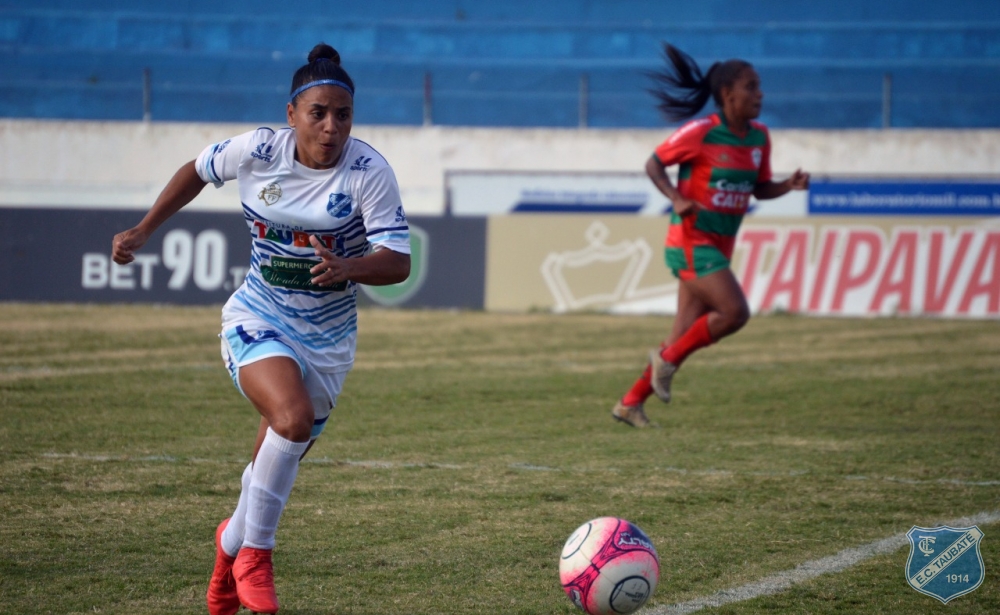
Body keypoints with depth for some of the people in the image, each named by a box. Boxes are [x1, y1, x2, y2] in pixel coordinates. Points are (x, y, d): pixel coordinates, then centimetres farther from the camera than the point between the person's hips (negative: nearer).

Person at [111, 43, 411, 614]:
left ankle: (234, 543, 44)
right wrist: (142, 232, 10)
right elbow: (196, 172, 8)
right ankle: (254, 554, -11)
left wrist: (348, 268, -41)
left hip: (328, 337, 2)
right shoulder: (257, 151, -13)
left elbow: (398, 263, -21)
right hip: (258, 320, -2)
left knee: (280, 458, 11)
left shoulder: (370, 172, -17)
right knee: (293, 419, -30)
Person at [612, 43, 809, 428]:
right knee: (735, 312, -21)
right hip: (691, 242, -8)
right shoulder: (700, 133, -13)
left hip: (720, 247, 8)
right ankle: (668, 357, -1)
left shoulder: (759, 137, 6)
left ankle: (631, 403, 16)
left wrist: (789, 186, -5)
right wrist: (676, 198, -21)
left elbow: (760, 188, 15)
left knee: (689, 334, 7)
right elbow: (654, 164, -4)